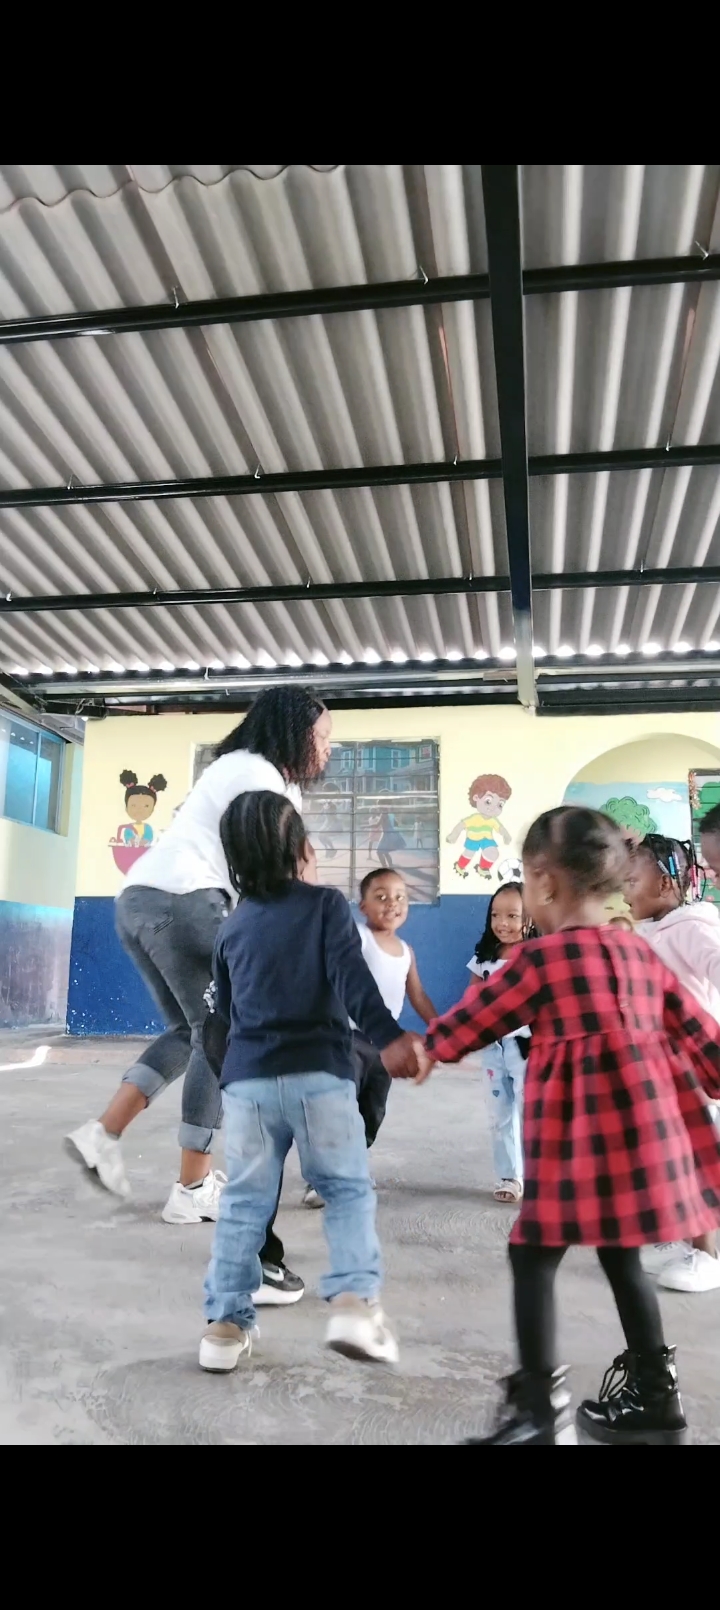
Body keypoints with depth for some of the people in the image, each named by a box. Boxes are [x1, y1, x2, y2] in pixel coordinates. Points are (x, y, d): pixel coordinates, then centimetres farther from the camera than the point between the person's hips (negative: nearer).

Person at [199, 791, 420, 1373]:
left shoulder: (234, 926, 15)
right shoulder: (326, 904, 1)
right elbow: (351, 976, -15)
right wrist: (388, 1036, -25)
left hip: (246, 1078, 4)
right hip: (319, 1074, -3)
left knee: (244, 1201, 11)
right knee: (349, 1189, 8)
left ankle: (226, 1322, 14)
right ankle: (354, 1300, -6)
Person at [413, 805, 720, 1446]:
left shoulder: (540, 958, -8)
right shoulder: (640, 952, 10)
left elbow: (477, 1015, 3)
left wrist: (429, 1047, 20)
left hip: (580, 1136, -8)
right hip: (646, 1125, 8)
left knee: (533, 1255, 3)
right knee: (621, 1255, 21)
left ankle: (539, 1410, 5)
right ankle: (654, 1396, 32)